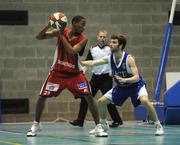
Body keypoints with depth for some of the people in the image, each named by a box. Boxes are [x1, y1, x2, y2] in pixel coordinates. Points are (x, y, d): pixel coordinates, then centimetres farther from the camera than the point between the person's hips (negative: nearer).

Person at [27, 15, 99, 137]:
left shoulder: (83, 39, -13)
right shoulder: (60, 31, -8)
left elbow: (71, 51, -28)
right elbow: (39, 37, -10)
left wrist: (61, 35, -29)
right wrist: (48, 26, -27)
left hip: (74, 73, -1)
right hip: (58, 72, 1)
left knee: (89, 97, -14)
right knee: (42, 97, 0)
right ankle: (36, 125, 20)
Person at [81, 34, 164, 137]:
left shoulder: (129, 59, -27)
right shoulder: (109, 59, -13)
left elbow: (137, 77, -31)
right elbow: (92, 63, -15)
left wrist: (125, 80, -48)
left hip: (135, 84, -6)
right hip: (121, 87, 6)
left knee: (145, 101, -32)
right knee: (101, 101, -2)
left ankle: (158, 125, -18)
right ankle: (103, 126, 18)